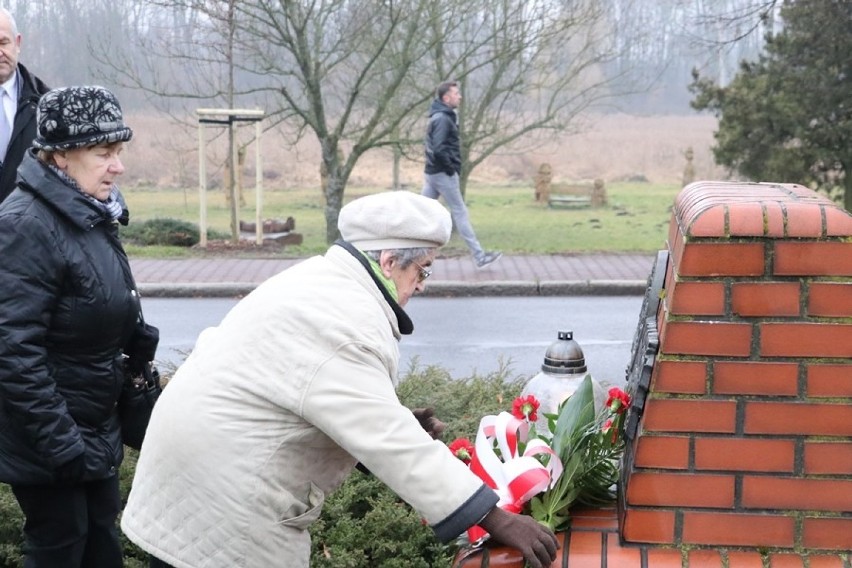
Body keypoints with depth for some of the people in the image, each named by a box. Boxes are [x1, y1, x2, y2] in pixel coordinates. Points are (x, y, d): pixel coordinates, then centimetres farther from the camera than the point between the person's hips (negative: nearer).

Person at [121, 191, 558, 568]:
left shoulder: (322, 282, 10)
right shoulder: (345, 325, -24)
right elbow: (391, 445, -28)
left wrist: (400, 425, 8)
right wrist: (496, 520, -26)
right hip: (218, 503, -11)